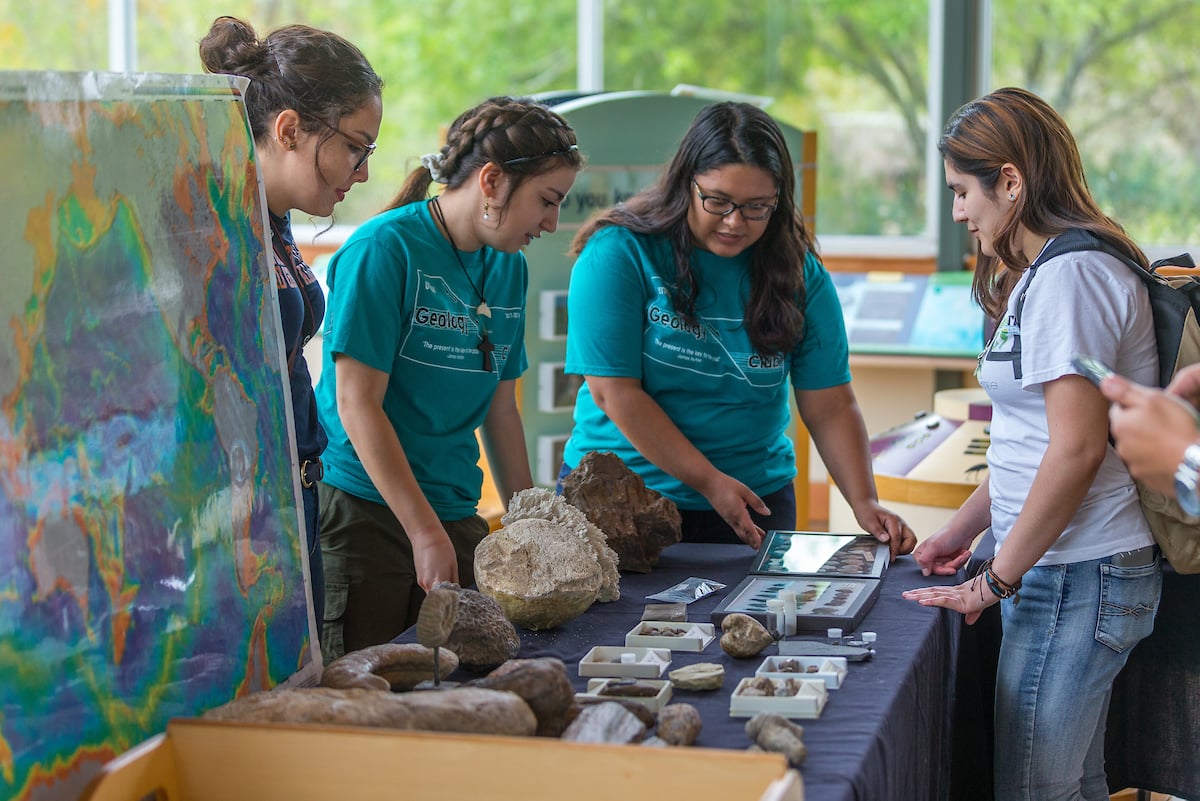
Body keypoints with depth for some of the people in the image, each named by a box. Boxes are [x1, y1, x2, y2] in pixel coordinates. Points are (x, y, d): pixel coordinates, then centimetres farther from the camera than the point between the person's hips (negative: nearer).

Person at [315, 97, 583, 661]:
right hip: (363, 514, -7)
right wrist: (427, 534, -18)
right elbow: (358, 406, -15)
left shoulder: (509, 269, 11)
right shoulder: (384, 250, -11)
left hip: (457, 515, 7)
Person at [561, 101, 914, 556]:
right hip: (619, 497, -3)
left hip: (756, 502, 3)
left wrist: (865, 504, -16)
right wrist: (710, 482, -18)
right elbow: (614, 391, -15)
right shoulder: (617, 255, -12)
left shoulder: (800, 275, -1)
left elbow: (831, 407, -2)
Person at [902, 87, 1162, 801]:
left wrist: (997, 580, -14)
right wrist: (964, 528, 20)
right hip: (1075, 570, 10)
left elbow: (1077, 449, -21)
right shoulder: (1045, 273, 17)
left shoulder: (1070, 275, -16)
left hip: (1078, 579, -10)